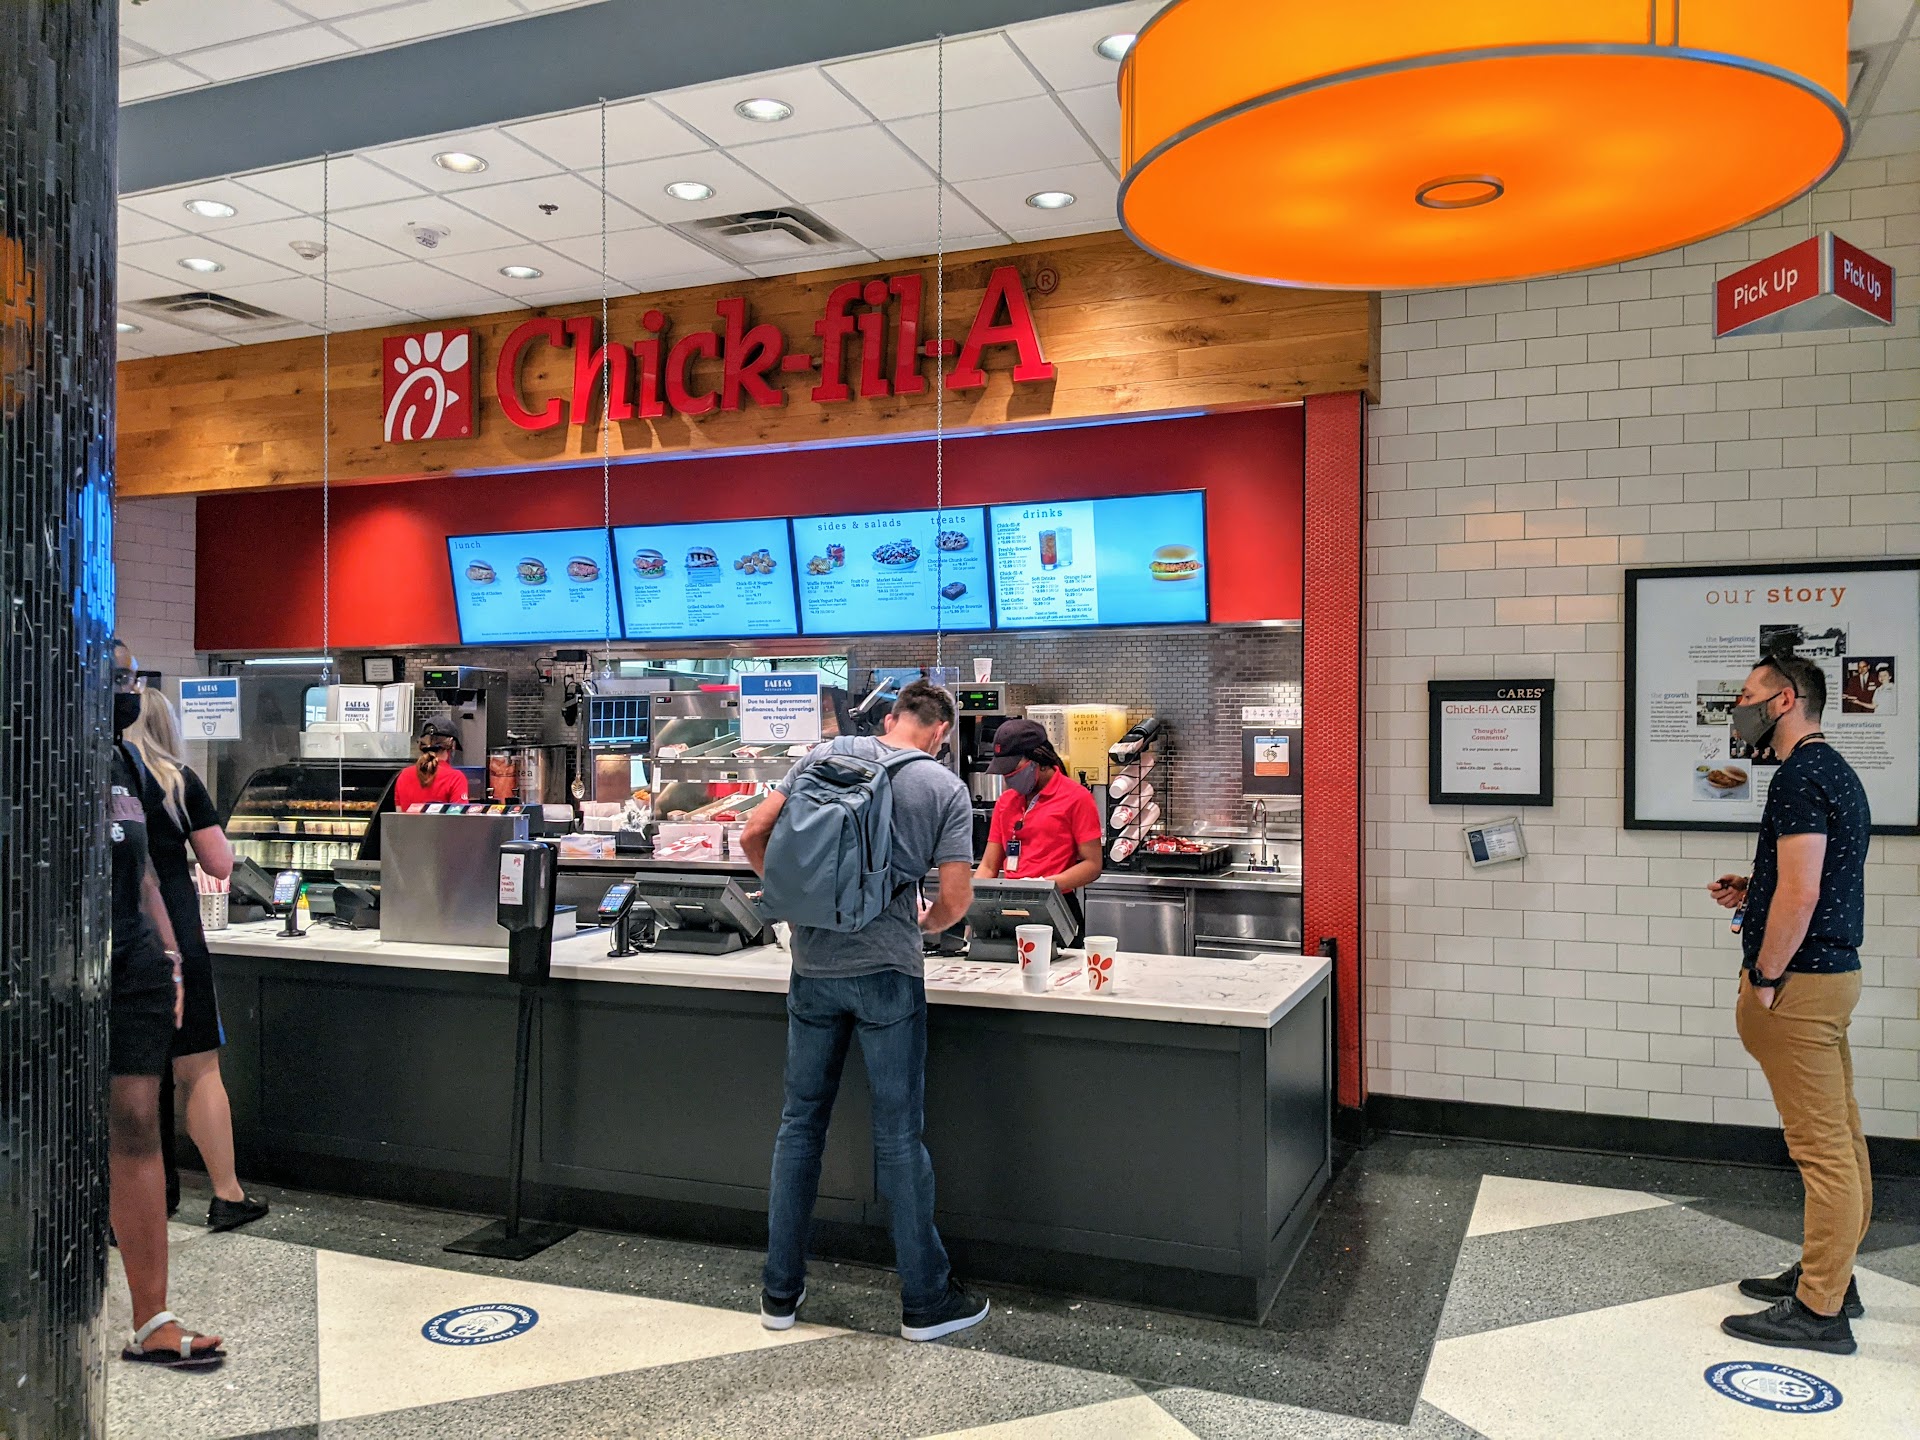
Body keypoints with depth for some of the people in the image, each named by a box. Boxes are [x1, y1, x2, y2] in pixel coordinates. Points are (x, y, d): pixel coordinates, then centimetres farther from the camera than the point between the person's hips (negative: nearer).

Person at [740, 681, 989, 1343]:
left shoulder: (828, 754, 5)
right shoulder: (946, 787, -1)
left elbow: (754, 834, 3)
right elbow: (956, 898, -4)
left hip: (813, 964, 3)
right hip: (887, 970, -3)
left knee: (800, 1122, 14)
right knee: (899, 1134, 5)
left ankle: (781, 1291, 23)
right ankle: (925, 1299, 16)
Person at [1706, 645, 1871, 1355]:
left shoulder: (1801, 775, -17)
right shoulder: (1833, 770, 16)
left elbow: (1800, 894, -23)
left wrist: (1763, 981, -16)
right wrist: (1753, 892, 13)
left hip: (1799, 979, -11)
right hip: (1833, 971, 11)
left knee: (1824, 1148, -5)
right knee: (1839, 1138, 17)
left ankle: (1818, 1311, 2)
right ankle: (1830, 1275, 28)